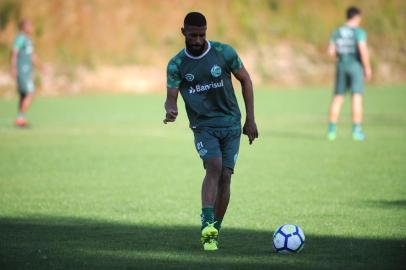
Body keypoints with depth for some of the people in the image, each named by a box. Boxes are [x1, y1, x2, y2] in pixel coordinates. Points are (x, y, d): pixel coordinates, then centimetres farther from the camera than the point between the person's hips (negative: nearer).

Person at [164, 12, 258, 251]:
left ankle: (214, 233, 6)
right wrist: (171, 110, -30)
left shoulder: (224, 52, -3)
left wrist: (251, 119, 4)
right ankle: (207, 225, -32)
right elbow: (171, 97, -4)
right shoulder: (176, 65, -2)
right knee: (214, 166, -25)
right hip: (203, 125, -1)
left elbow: (245, 81, 6)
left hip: (231, 124, 1)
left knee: (225, 176, -5)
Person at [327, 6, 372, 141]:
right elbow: (363, 51, -19)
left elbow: (331, 51, 3)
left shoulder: (337, 32, 7)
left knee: (337, 98, 10)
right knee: (357, 98, -3)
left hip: (341, 66, 5)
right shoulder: (359, 32, -9)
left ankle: (332, 130, 7)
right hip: (356, 66, -5)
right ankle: (356, 131, -7)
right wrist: (367, 68, -9)